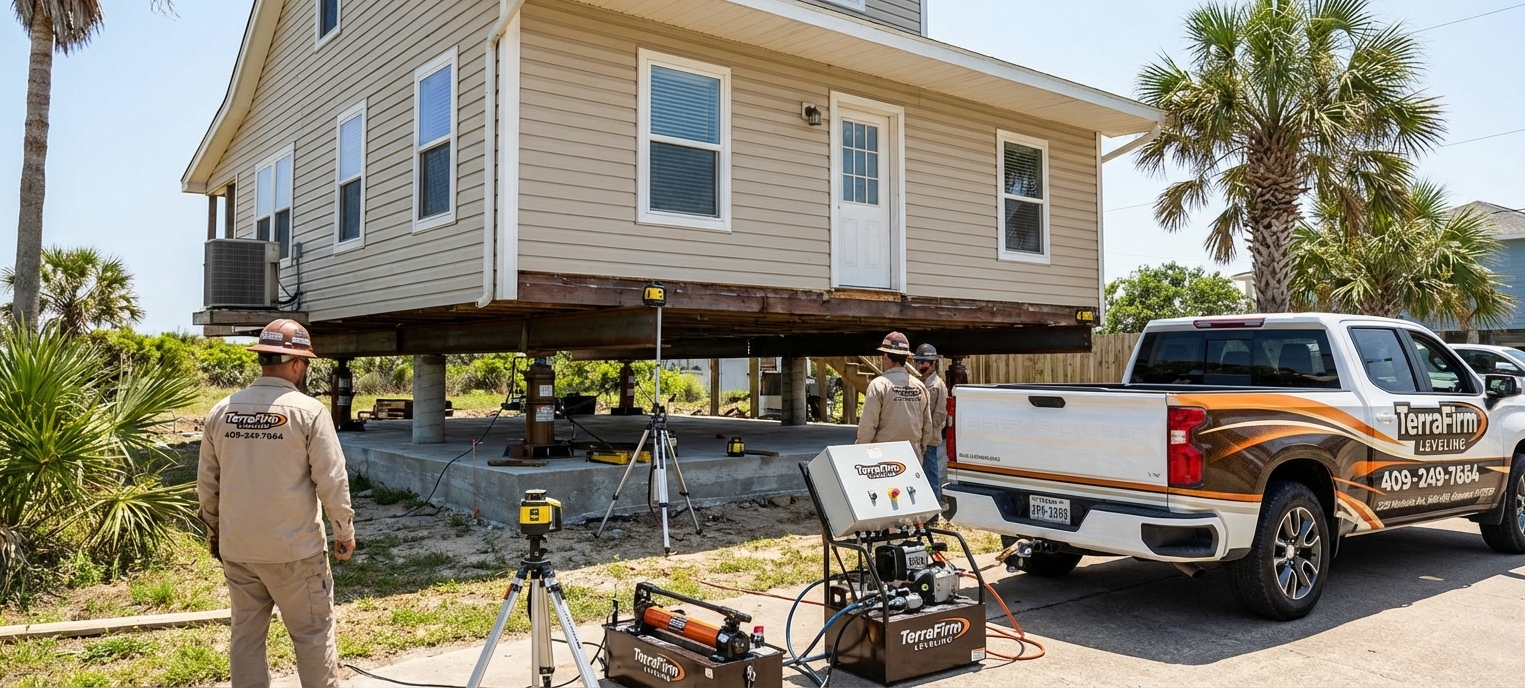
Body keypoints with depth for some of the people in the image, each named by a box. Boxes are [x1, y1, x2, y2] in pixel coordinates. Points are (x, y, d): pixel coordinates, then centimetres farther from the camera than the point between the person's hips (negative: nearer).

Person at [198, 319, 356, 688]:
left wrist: (213, 528, 24)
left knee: (246, 636, 15)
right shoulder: (308, 410, -12)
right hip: (294, 548, -5)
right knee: (313, 634, 7)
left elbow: (206, 481, 10)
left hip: (236, 548, 5)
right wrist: (345, 531, 0)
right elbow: (331, 480, -12)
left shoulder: (221, 411, 2)